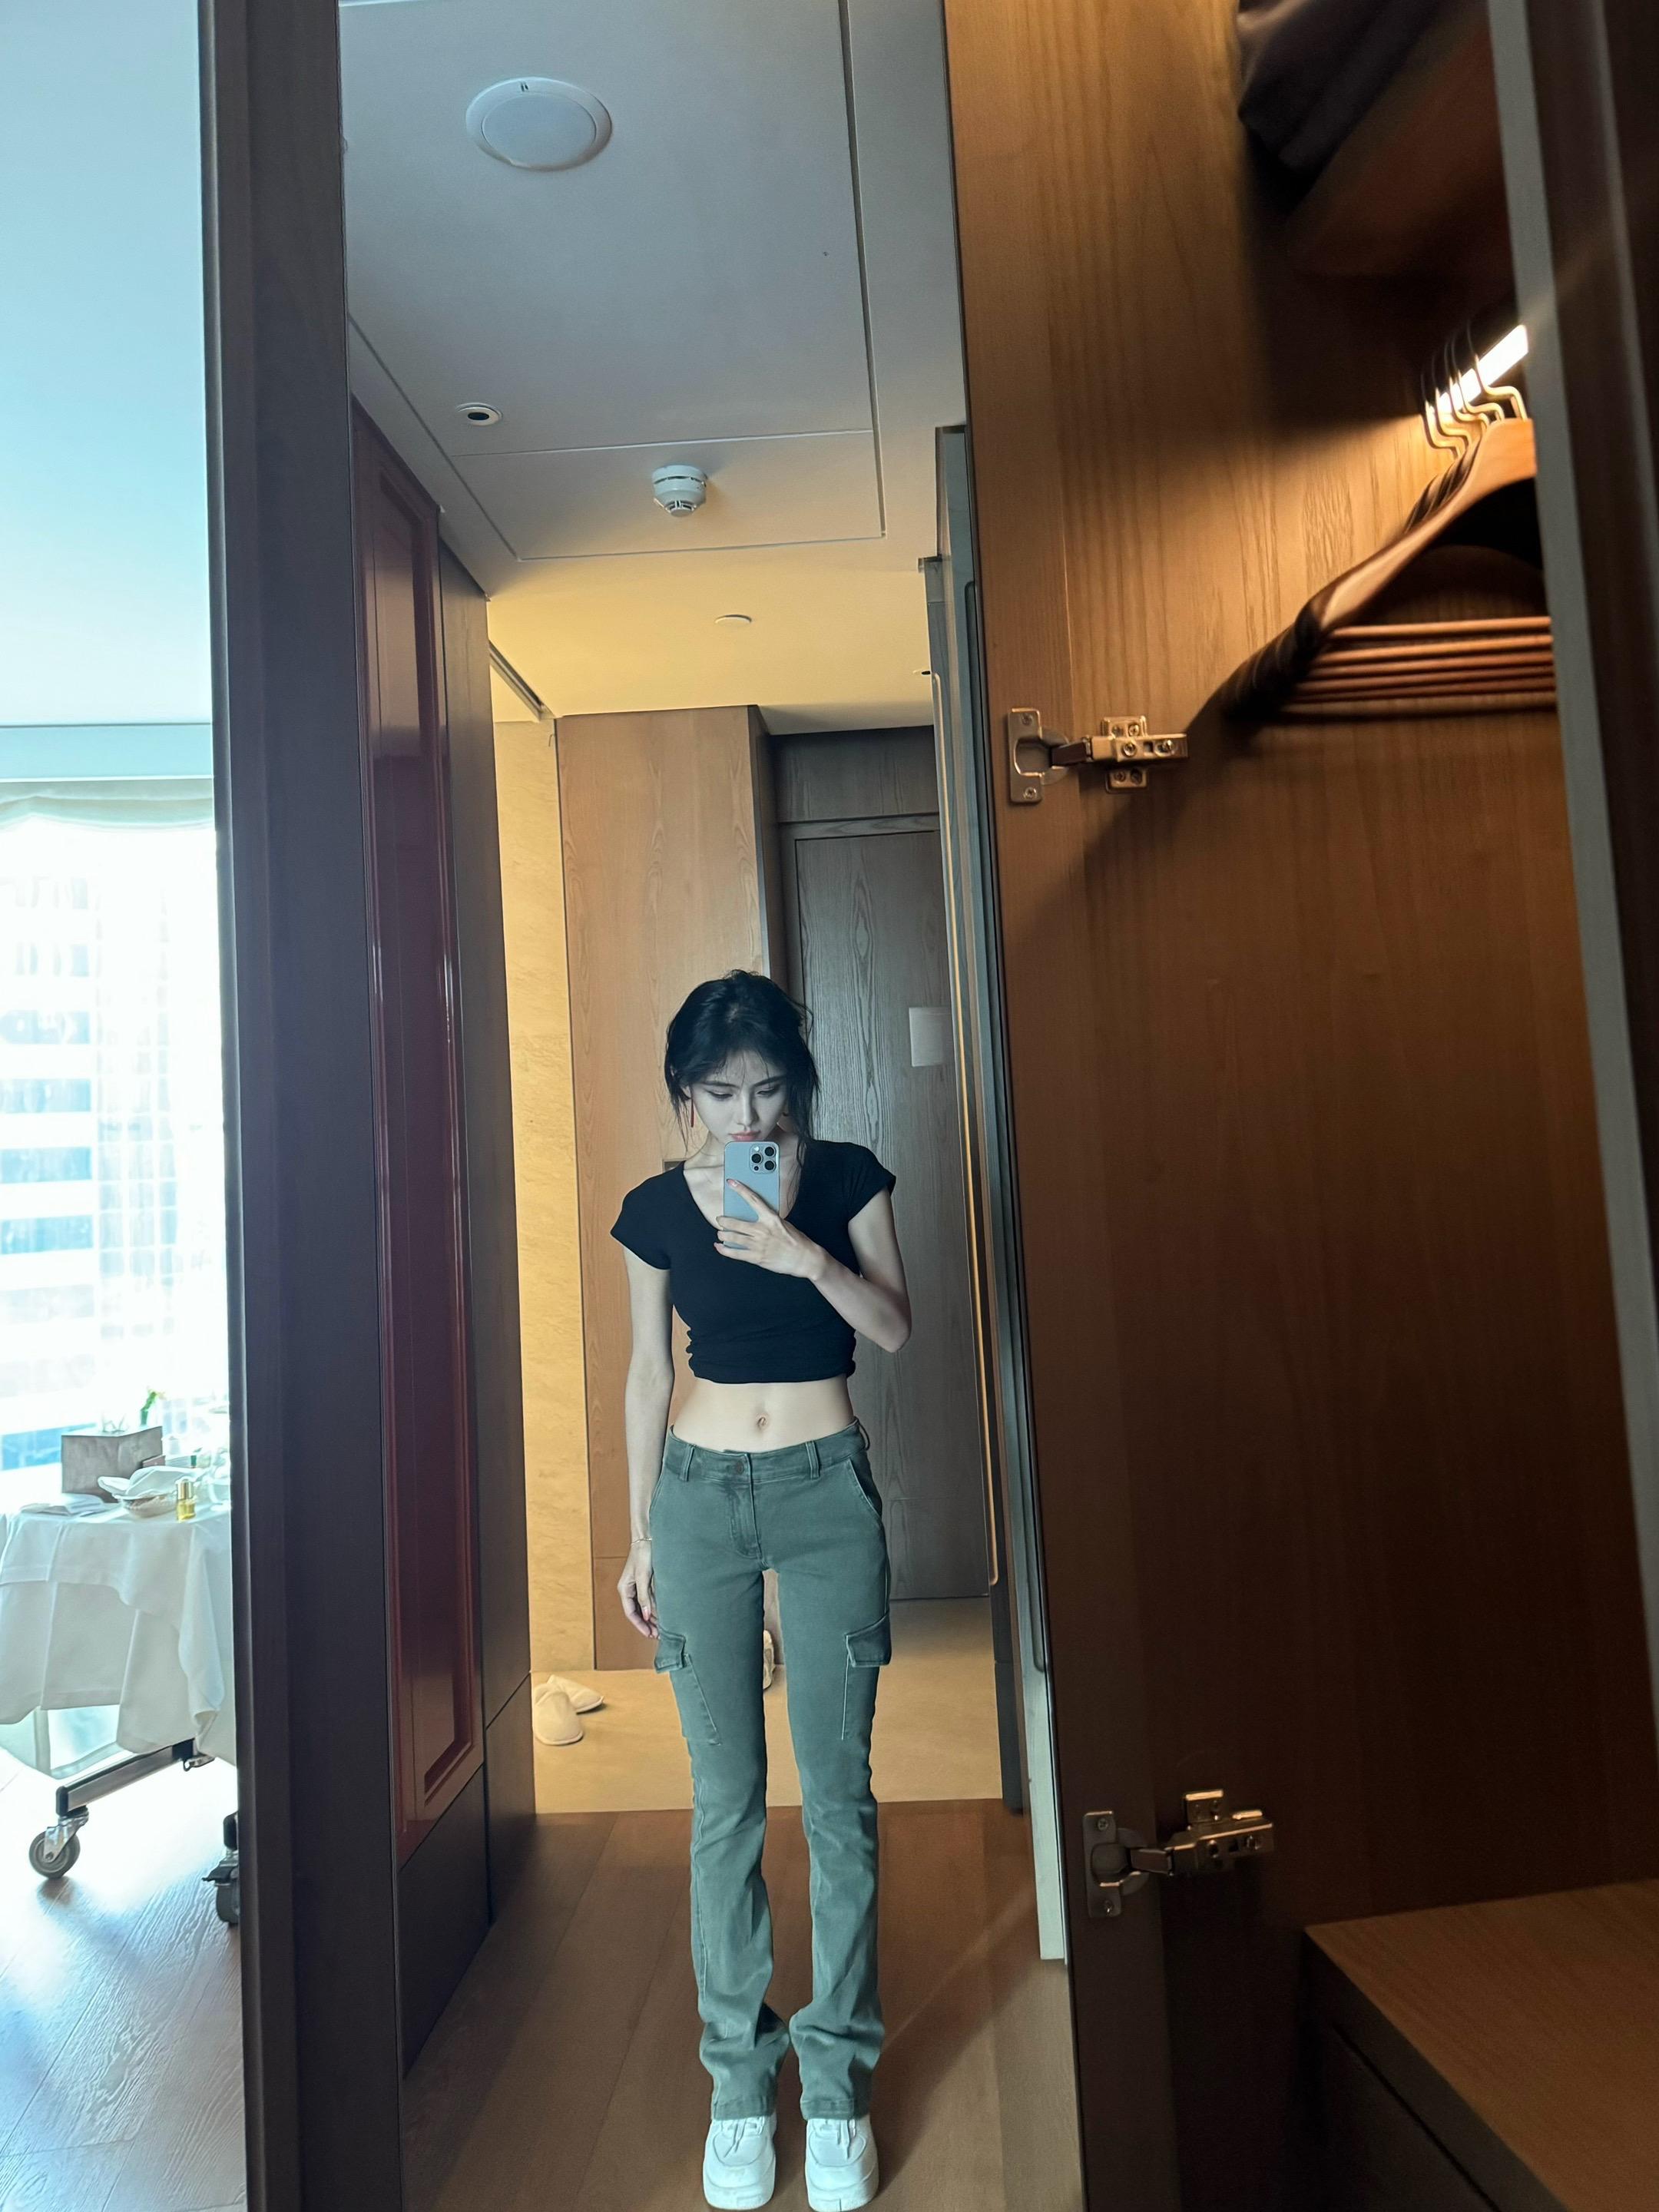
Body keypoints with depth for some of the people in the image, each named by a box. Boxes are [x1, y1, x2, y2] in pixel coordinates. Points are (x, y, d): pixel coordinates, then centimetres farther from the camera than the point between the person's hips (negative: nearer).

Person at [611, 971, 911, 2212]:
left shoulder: (847, 1180, -2)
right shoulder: (657, 1209, 0)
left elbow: (895, 1329, -6)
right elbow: (648, 1374, 6)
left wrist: (802, 1250, -22)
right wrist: (641, 1535, 8)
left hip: (826, 1491, 0)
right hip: (702, 1494, 1)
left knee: (838, 1793, 5)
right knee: (726, 1800, 8)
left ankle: (839, 2077, 24)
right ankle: (740, 2074, 26)